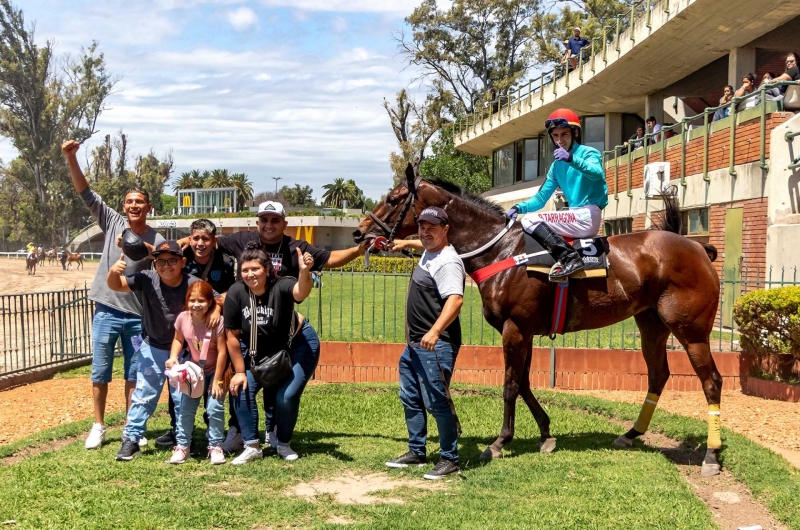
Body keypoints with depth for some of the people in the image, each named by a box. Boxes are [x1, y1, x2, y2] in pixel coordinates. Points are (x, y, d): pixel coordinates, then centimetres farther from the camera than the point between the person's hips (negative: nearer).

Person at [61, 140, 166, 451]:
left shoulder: (157, 241, -3)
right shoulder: (112, 223, -1)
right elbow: (86, 193, -6)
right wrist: (71, 158, -17)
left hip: (139, 316, 0)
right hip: (106, 312, 1)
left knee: (133, 375, 10)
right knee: (100, 373, 8)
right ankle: (98, 426, 22)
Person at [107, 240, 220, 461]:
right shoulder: (147, 280, -17)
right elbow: (115, 285, -17)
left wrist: (216, 310, -32)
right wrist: (113, 271, -40)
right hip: (153, 347, 0)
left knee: (183, 397, 8)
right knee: (143, 394, 4)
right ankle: (131, 439, 13)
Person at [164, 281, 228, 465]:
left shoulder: (217, 321, -27)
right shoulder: (182, 318, -15)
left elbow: (222, 352, -22)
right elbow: (178, 339, 4)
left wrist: (217, 381, -19)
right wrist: (172, 357, -16)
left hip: (215, 370, -4)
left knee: (215, 407, -12)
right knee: (185, 407, 0)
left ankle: (215, 446, 3)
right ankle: (182, 445, 14)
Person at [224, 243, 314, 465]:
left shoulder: (281, 287, -28)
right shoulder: (236, 293, -19)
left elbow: (301, 292, -52)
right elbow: (233, 335, -11)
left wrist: (304, 272, -74)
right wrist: (240, 372, -8)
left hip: (293, 350, -3)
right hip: (258, 355, 3)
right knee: (241, 390, -12)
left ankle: (283, 444, 12)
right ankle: (252, 447, 4)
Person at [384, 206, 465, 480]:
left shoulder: (447, 262, -19)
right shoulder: (428, 253, 12)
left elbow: (455, 300, -33)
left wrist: (435, 331, -43)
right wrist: (407, 243, 47)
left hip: (436, 345, -11)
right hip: (414, 344, 11)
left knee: (437, 403, -7)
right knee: (410, 399, 18)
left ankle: (449, 459, 4)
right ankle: (416, 452, 29)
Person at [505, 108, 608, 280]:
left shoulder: (589, 153, -3)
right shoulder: (557, 165, 18)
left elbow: (596, 173, -26)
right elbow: (541, 197, 13)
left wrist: (572, 159, -43)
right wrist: (519, 207, -5)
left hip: (588, 216, -9)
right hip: (575, 218, 9)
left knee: (530, 221, -17)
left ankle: (569, 257, -25)